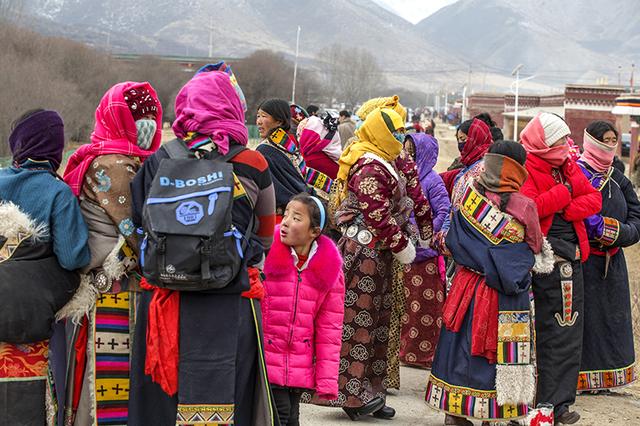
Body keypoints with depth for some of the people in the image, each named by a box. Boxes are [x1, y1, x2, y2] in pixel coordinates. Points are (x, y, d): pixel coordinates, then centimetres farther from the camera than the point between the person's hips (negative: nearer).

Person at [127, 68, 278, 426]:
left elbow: (137, 225, 5)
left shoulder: (158, 163, 0)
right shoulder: (253, 166, -1)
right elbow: (266, 234, 12)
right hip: (230, 301, -1)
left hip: (163, 299, 2)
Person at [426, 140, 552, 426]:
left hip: (468, 283, 3)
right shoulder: (523, 206, -14)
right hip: (505, 293, -3)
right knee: (499, 351, 6)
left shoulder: (471, 194, -6)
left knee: (461, 347, 12)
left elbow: (453, 241, 5)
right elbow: (535, 246, 2)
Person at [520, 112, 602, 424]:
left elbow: (594, 199, 7)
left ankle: (560, 401, 18)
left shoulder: (568, 166, 13)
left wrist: (568, 209, -10)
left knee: (570, 330, 9)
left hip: (571, 257, 8)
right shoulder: (525, 169, -9)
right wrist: (563, 193, -14)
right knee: (547, 331, -3)